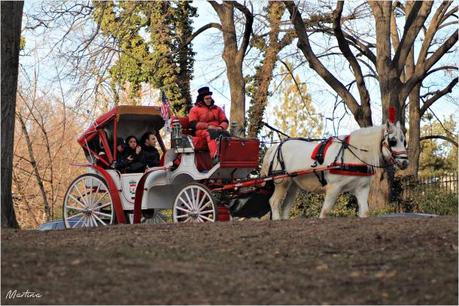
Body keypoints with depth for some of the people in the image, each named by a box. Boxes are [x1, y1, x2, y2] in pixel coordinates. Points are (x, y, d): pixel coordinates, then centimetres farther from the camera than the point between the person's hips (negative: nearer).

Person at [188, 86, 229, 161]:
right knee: (211, 133, -39)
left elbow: (225, 121, 18)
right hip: (201, 131, -4)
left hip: (217, 130, 4)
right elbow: (193, 124, -1)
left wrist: (221, 127, -7)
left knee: (225, 133, -31)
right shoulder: (195, 109, 13)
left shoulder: (217, 109, 25)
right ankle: (215, 156, -60)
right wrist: (208, 126, -12)